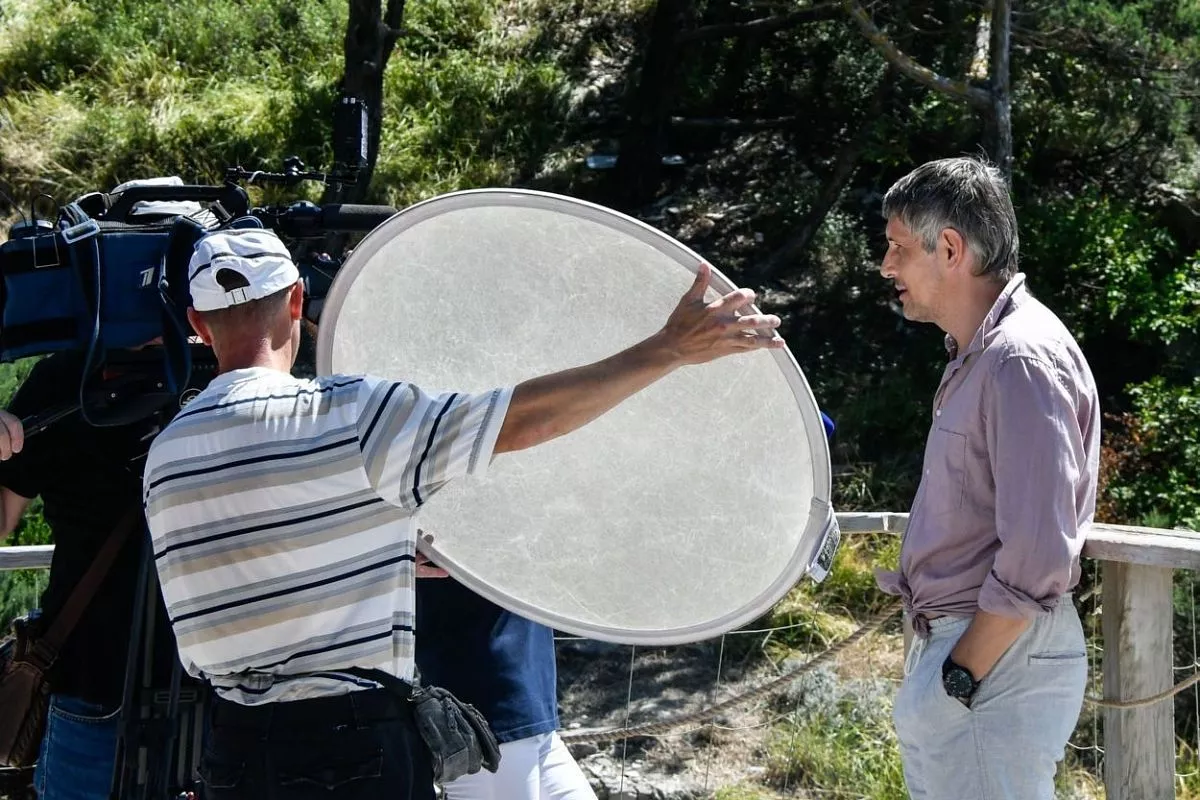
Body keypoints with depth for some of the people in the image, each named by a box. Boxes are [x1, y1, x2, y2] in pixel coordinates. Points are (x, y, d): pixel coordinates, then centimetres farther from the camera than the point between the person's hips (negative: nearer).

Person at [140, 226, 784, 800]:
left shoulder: (166, 455, 7)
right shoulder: (340, 414, -13)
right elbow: (526, 420, -15)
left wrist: (412, 554, 24)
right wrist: (669, 349, -9)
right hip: (356, 741, -6)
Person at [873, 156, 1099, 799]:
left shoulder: (1021, 360, -19)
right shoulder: (977, 354, 14)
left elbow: (1038, 557, -24)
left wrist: (962, 673, -18)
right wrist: (935, 658, 16)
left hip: (994, 660, -10)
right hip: (949, 644, 10)